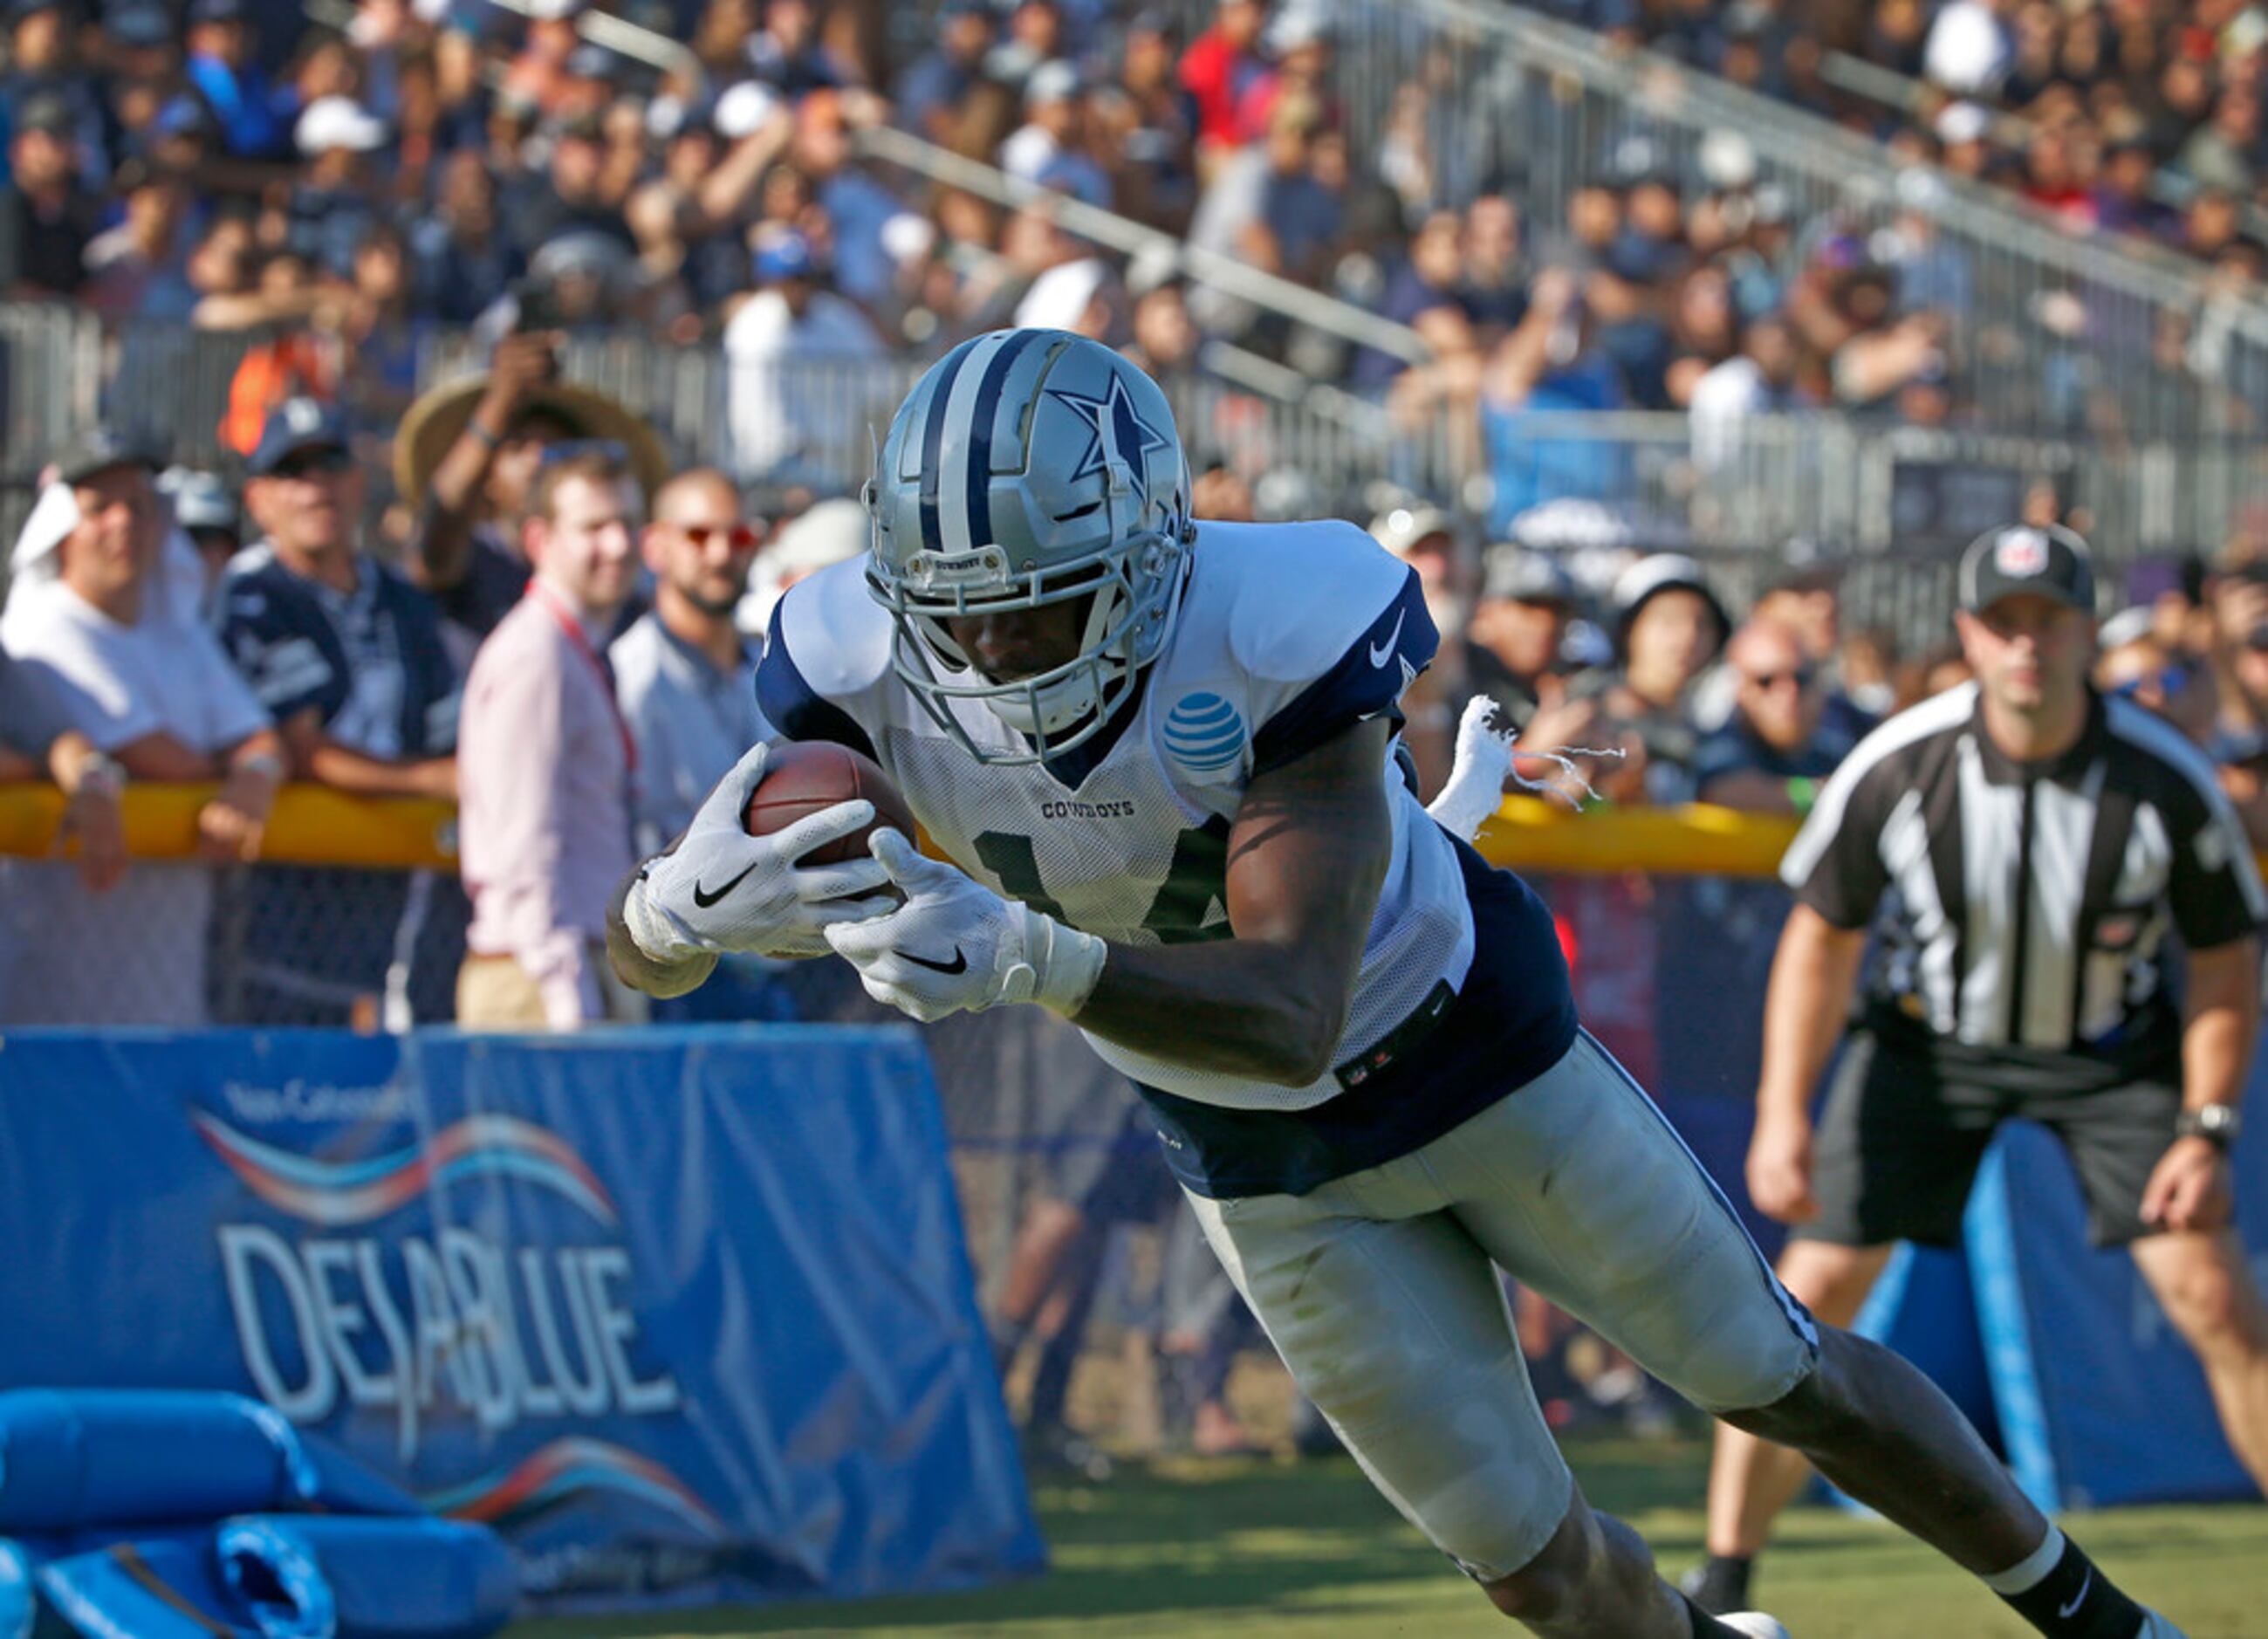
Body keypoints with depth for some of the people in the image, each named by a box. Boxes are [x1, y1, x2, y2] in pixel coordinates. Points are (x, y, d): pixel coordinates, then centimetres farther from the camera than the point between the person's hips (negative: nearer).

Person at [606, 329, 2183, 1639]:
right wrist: (689, 905, -52)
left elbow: (1294, 1013, -45)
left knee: (1779, 1377, 13)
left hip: (1461, 1044, -3)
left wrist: (1030, 961, -62)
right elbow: (644, 949, -26)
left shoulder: (1277, 635, -37)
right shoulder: (866, 667, -26)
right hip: (1259, 1159, 3)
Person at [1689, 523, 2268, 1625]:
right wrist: (1782, 1112, -15)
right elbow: (1821, 939, -9)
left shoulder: (2168, 783, -23)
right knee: (1810, 1296, -7)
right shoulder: (1895, 768, -22)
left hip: (2111, 1052, -1)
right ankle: (1723, 1584, 4)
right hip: (1932, 1039, 1)